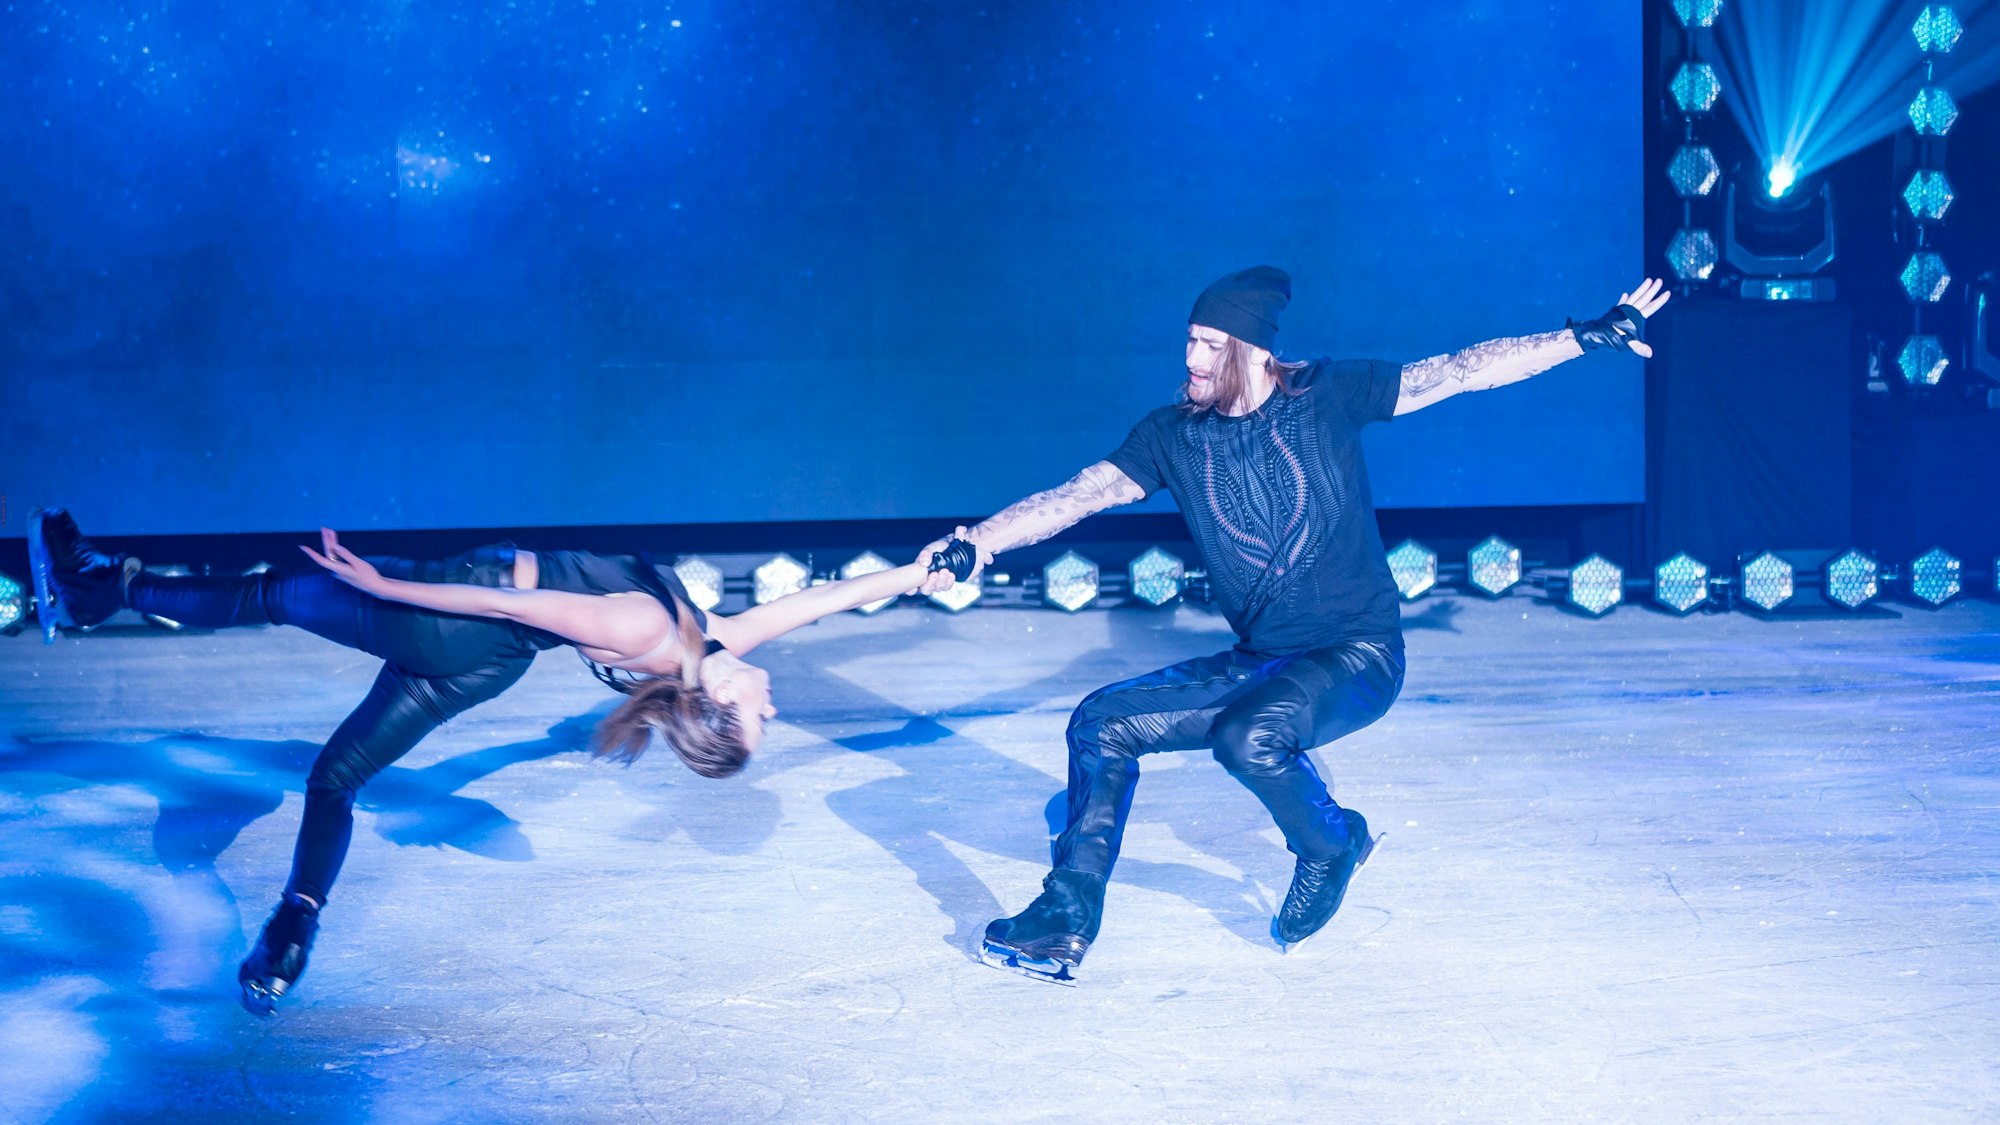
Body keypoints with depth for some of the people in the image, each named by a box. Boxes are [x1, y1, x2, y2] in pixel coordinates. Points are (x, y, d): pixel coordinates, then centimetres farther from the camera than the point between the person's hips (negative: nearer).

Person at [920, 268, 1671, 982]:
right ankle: (1068, 922, 3)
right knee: (1103, 722, -6)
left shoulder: (1327, 395, -9)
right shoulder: (1172, 435, -1)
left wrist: (1588, 336, -12)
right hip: (1257, 663, 5)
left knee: (1246, 736, -32)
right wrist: (980, 541, -25)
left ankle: (1333, 845, -1)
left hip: (1357, 656, -5)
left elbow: (1465, 370, -7)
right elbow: (1080, 495, -10)